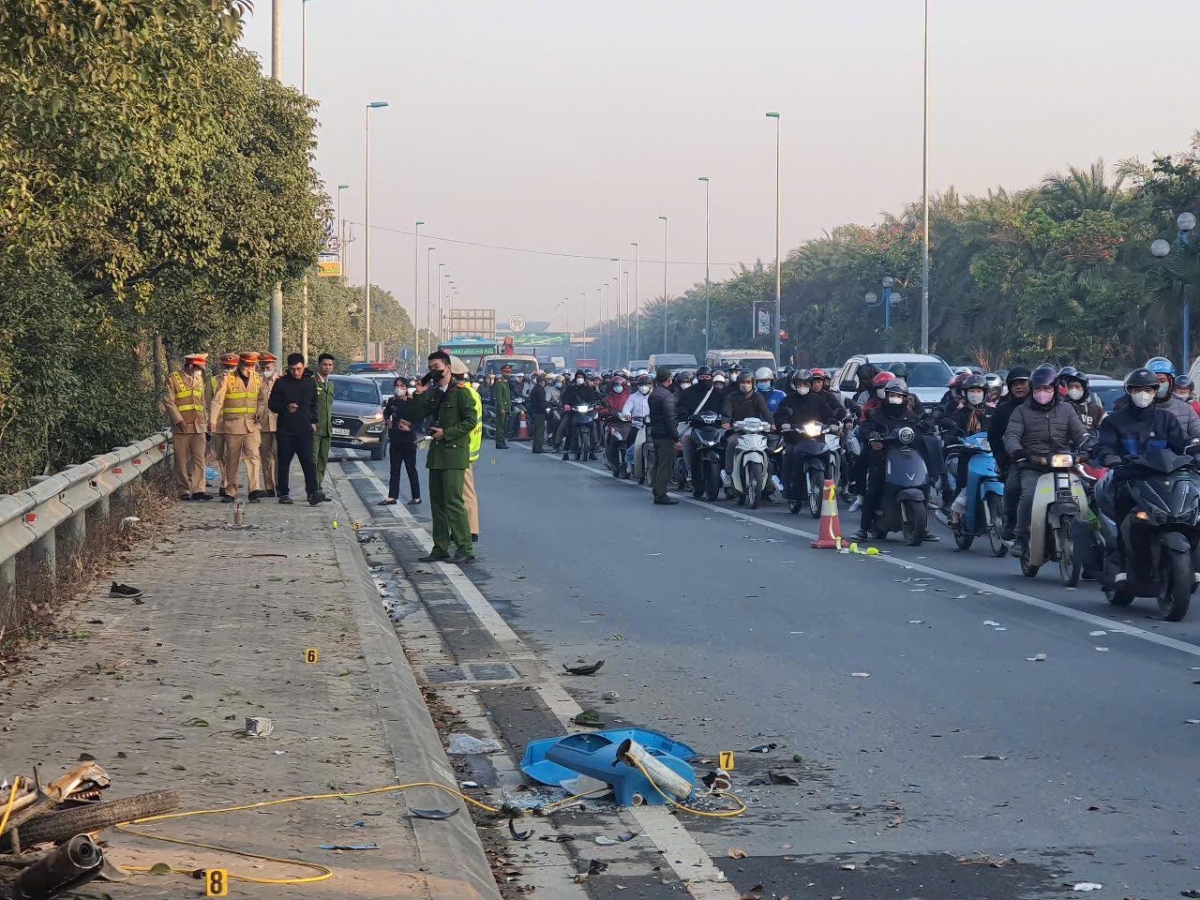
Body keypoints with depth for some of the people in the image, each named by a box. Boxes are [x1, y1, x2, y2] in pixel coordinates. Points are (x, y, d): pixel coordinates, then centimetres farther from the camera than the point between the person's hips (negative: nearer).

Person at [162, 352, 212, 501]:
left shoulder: (200, 380, 16)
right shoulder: (173, 379, -2)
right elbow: (168, 402, -7)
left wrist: (206, 425, 17)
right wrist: (179, 421, -15)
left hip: (199, 427, 5)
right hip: (182, 427, -5)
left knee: (199, 459, -1)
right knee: (182, 461, 0)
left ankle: (198, 490, -2)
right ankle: (183, 491, 5)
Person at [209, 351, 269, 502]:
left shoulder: (258, 379, 9)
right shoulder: (227, 379, -2)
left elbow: (263, 399, 8)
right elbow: (217, 401, -8)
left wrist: (261, 412, -11)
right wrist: (213, 420, -18)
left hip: (252, 425, 1)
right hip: (233, 425, -1)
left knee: (253, 455, -13)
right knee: (232, 460, 6)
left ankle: (255, 490, -19)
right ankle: (230, 492, 15)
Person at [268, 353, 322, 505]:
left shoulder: (311, 382, 9)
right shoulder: (281, 383, 1)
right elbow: (271, 404, 4)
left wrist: (313, 421, 10)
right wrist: (286, 408, -14)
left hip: (304, 429, 1)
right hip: (284, 430, -1)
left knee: (309, 461, -11)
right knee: (283, 462, 4)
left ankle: (312, 492, -17)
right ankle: (283, 493, 12)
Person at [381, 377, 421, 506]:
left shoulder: (412, 402, -8)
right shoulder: (391, 401, 6)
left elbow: (419, 421, -9)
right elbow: (386, 414, 24)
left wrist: (410, 428, -23)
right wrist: (387, 421, 5)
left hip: (409, 441, -5)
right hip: (395, 441, 5)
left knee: (411, 470, 2)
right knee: (394, 470, 8)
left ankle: (416, 497, 9)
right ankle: (392, 497, 10)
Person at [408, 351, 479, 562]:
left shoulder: (460, 392, -9)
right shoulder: (433, 393, 15)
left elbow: (471, 420, -14)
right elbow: (417, 414, 12)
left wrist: (446, 433, -16)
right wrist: (419, 394, 0)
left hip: (454, 453, -8)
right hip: (437, 453, 8)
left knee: (453, 502, -12)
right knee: (437, 502, 9)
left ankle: (466, 549, -10)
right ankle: (440, 548, 15)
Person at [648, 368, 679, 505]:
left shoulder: (653, 394, 12)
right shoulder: (666, 395, -16)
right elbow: (670, 419, -20)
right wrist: (676, 438, -18)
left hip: (655, 432, 9)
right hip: (665, 435, -9)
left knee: (658, 464, 16)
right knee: (665, 465, -6)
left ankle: (657, 492, 22)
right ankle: (661, 495, -7)